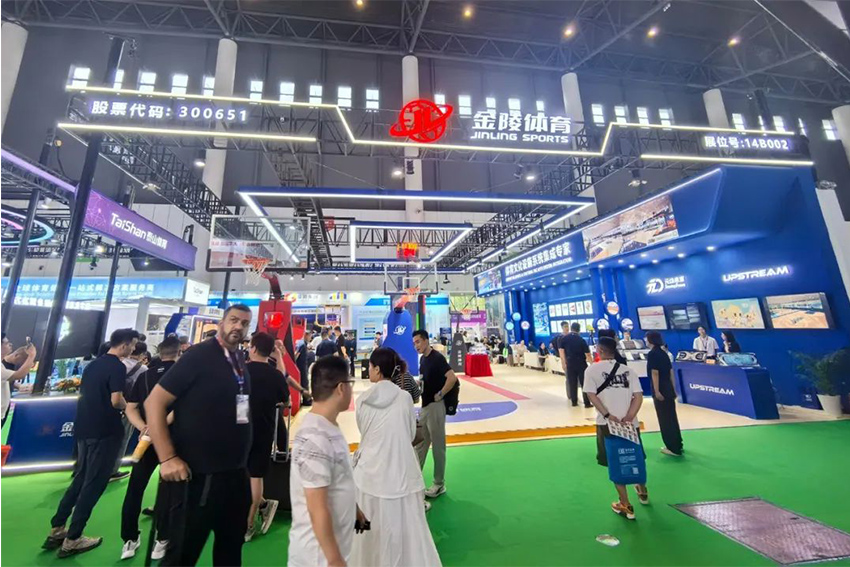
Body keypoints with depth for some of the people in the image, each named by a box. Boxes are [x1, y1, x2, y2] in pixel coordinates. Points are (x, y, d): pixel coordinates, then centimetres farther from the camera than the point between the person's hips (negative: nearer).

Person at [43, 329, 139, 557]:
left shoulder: (93, 364, 11)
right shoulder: (118, 367, -18)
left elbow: (83, 395, 18)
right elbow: (116, 401, -22)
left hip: (84, 428, 9)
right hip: (105, 431, -9)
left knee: (80, 479, 20)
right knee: (94, 484, 3)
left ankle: (56, 530, 26)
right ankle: (72, 540, 11)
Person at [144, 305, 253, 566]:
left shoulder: (240, 361, 6)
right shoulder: (199, 355, -14)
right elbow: (154, 402, -15)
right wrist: (167, 458, -19)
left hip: (236, 472, 7)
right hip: (198, 474, -7)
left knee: (232, 544, 23)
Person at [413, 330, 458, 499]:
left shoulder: (437, 358, -19)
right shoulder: (423, 359, 8)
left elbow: (452, 378, -28)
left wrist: (440, 395, -20)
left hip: (435, 406, -9)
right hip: (425, 405, 9)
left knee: (438, 446, 7)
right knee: (420, 443, 19)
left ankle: (439, 484, 23)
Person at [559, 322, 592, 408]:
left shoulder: (563, 339, -2)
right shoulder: (582, 340, -8)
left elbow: (561, 351, 0)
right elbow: (587, 354, -7)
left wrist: (564, 363, 8)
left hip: (570, 363, 2)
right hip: (581, 364, -2)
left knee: (572, 383, 8)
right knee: (584, 383, 5)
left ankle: (574, 401, 13)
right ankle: (587, 403, 7)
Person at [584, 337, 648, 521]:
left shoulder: (592, 370, -4)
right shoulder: (627, 369, 6)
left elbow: (592, 395, -14)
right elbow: (638, 396, -4)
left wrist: (608, 415, -14)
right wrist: (629, 417, -10)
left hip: (607, 423, -4)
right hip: (629, 423, 4)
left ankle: (626, 506, 18)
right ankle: (643, 492, 49)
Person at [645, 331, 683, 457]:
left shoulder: (652, 354, -14)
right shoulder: (664, 353, 10)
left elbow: (655, 373, -19)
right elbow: (671, 372, 13)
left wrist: (656, 391, -18)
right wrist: (674, 389, 18)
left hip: (660, 390, -8)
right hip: (668, 388, 8)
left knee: (665, 419, 2)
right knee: (671, 417, 18)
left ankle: (673, 448, 10)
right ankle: (677, 445, 30)